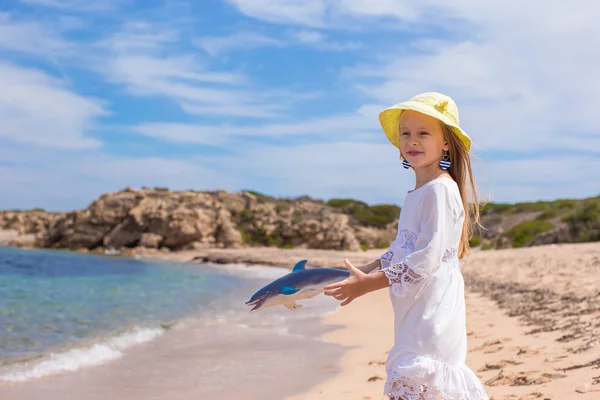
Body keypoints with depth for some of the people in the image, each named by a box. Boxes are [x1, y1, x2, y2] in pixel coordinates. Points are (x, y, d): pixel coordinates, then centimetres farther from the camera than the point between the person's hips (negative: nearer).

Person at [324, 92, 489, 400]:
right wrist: (362, 272, 12)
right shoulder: (416, 194, 15)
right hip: (414, 314, 10)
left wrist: (369, 283, -19)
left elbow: (427, 259, -22)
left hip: (432, 315, -10)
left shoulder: (440, 189, -15)